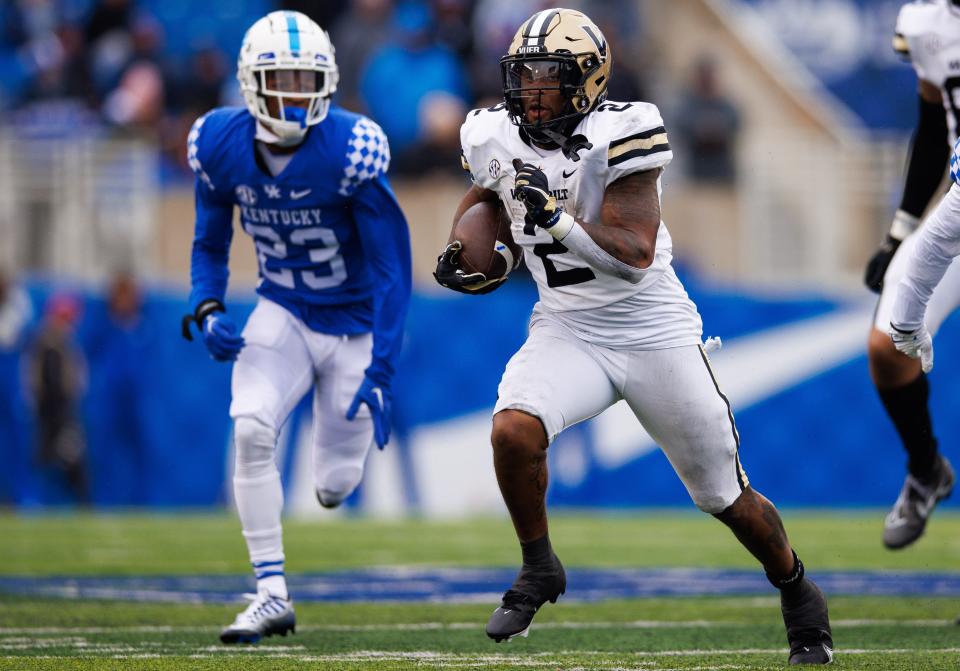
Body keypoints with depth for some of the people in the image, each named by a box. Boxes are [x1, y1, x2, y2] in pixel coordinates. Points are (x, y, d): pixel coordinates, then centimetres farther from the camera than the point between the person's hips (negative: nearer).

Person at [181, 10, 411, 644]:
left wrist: (380, 372, -24)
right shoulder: (221, 146, -12)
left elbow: (393, 269, -20)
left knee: (336, 486, 5)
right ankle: (273, 594, -15)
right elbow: (210, 245, 6)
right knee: (251, 430, -24)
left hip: (356, 324, -2)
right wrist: (207, 310, -14)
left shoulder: (352, 152, -25)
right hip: (283, 313, 2)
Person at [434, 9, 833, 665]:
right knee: (513, 429, -28)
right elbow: (484, 193, 21)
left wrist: (555, 217, -35)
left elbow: (635, 255, -26)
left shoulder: (618, 137, -21)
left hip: (655, 334, -3)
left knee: (728, 499, 7)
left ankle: (800, 598, 34)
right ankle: (538, 570, -4)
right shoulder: (499, 138, -4)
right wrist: (461, 253, 5)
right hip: (567, 332, 3)